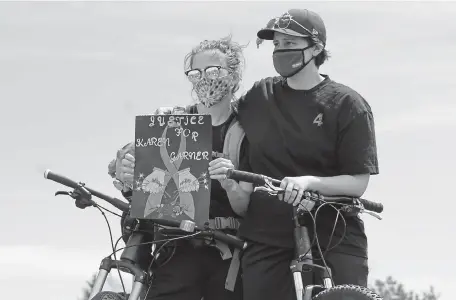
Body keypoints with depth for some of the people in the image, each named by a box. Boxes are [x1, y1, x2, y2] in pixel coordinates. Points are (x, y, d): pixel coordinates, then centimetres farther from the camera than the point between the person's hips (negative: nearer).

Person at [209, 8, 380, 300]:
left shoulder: (347, 104, 0)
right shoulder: (258, 98, 11)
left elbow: (358, 182, -6)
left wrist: (310, 182, -21)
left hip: (334, 241, -3)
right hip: (267, 240, 3)